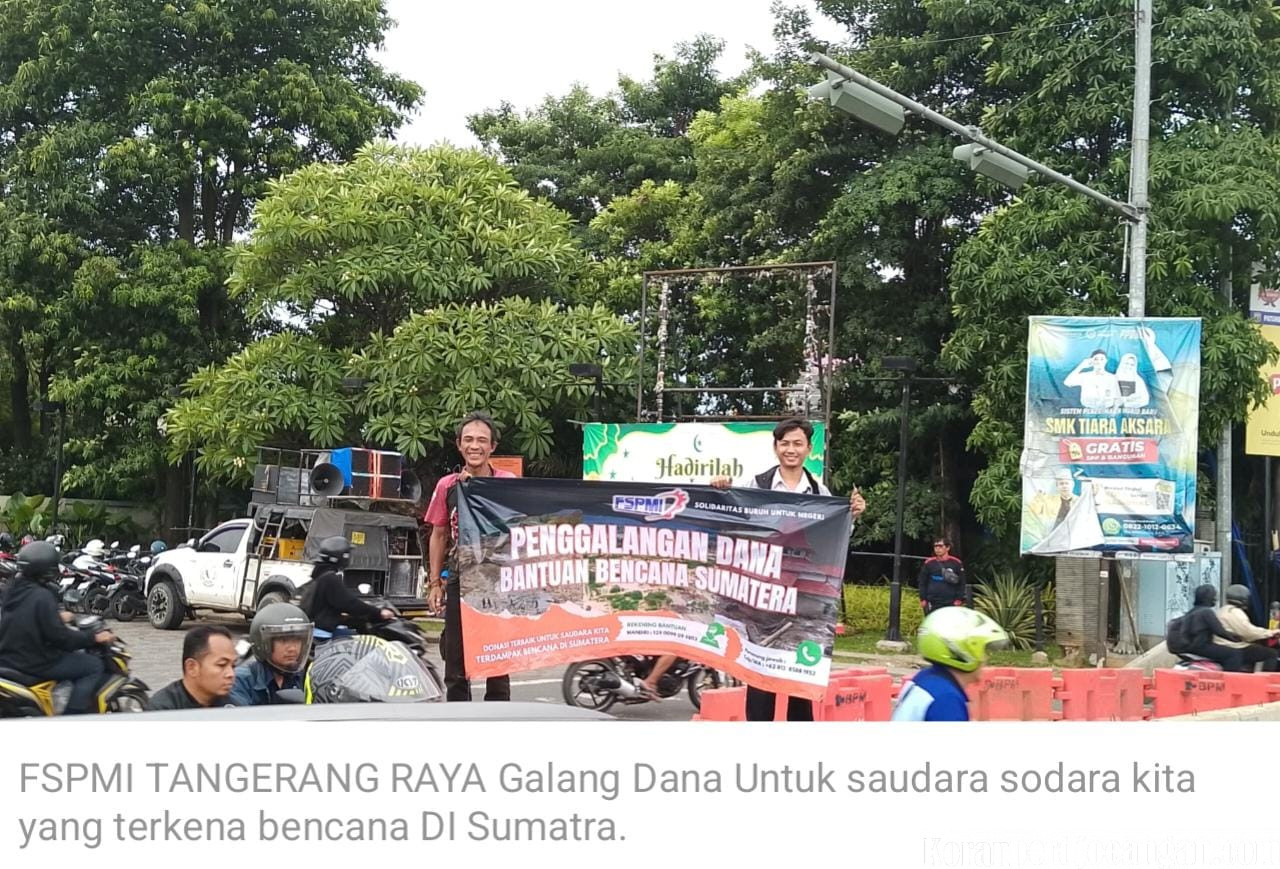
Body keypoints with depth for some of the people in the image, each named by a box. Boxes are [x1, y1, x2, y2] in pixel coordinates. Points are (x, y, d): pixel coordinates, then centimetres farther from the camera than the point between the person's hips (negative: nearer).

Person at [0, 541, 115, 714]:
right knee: (94, 666, -4)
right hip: (35, 664, -9)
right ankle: (73, 716, -11)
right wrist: (94, 638, -12)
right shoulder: (42, 597, -20)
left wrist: (59, 619, 31)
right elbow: (59, 637, -21)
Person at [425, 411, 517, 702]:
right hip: (460, 581, 2)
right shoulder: (448, 486, 6)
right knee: (456, 663, 7)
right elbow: (439, 536, 12)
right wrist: (434, 582, 7)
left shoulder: (508, 483, -1)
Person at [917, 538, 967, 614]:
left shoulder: (956, 563, 2)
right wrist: (923, 599, 4)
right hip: (933, 604, 1)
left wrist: (959, 599, -1)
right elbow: (922, 582, 10)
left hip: (951, 604, -1)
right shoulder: (929, 564, 4)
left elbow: (962, 583, 6)